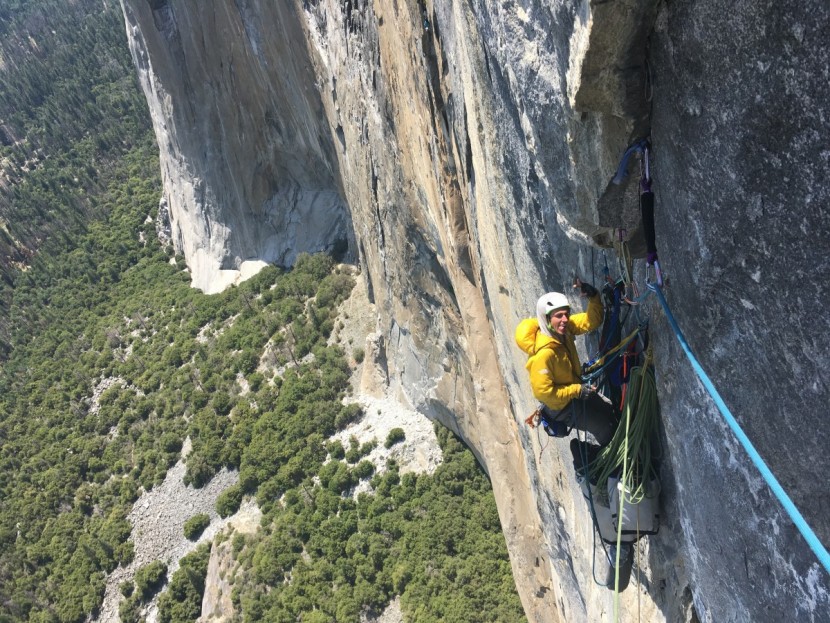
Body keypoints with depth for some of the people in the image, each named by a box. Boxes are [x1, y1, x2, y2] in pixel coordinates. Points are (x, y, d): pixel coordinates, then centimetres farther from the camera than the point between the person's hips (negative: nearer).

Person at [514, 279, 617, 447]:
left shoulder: (564, 327, -17)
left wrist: (593, 297, -26)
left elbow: (592, 320, -6)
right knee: (606, 430, 6)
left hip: (575, 390, 8)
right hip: (563, 406, -8)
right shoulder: (543, 354, -40)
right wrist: (578, 390, -25)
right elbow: (543, 392, -33)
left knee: (609, 409, 27)